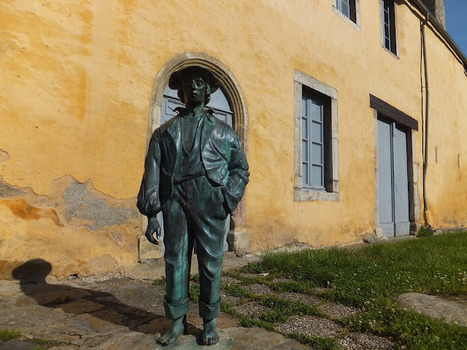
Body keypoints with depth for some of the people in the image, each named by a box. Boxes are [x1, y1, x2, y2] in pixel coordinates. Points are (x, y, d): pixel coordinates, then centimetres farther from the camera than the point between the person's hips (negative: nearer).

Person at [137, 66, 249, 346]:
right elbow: (152, 175, 8)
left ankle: (210, 321, 20)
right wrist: (151, 215, 0)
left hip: (209, 204, -1)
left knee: (211, 262, 4)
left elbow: (241, 168, 13)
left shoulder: (223, 131, 14)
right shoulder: (165, 132, 15)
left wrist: (228, 198, -4)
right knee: (176, 262, 6)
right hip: (175, 201, 1)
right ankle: (178, 320, 22)